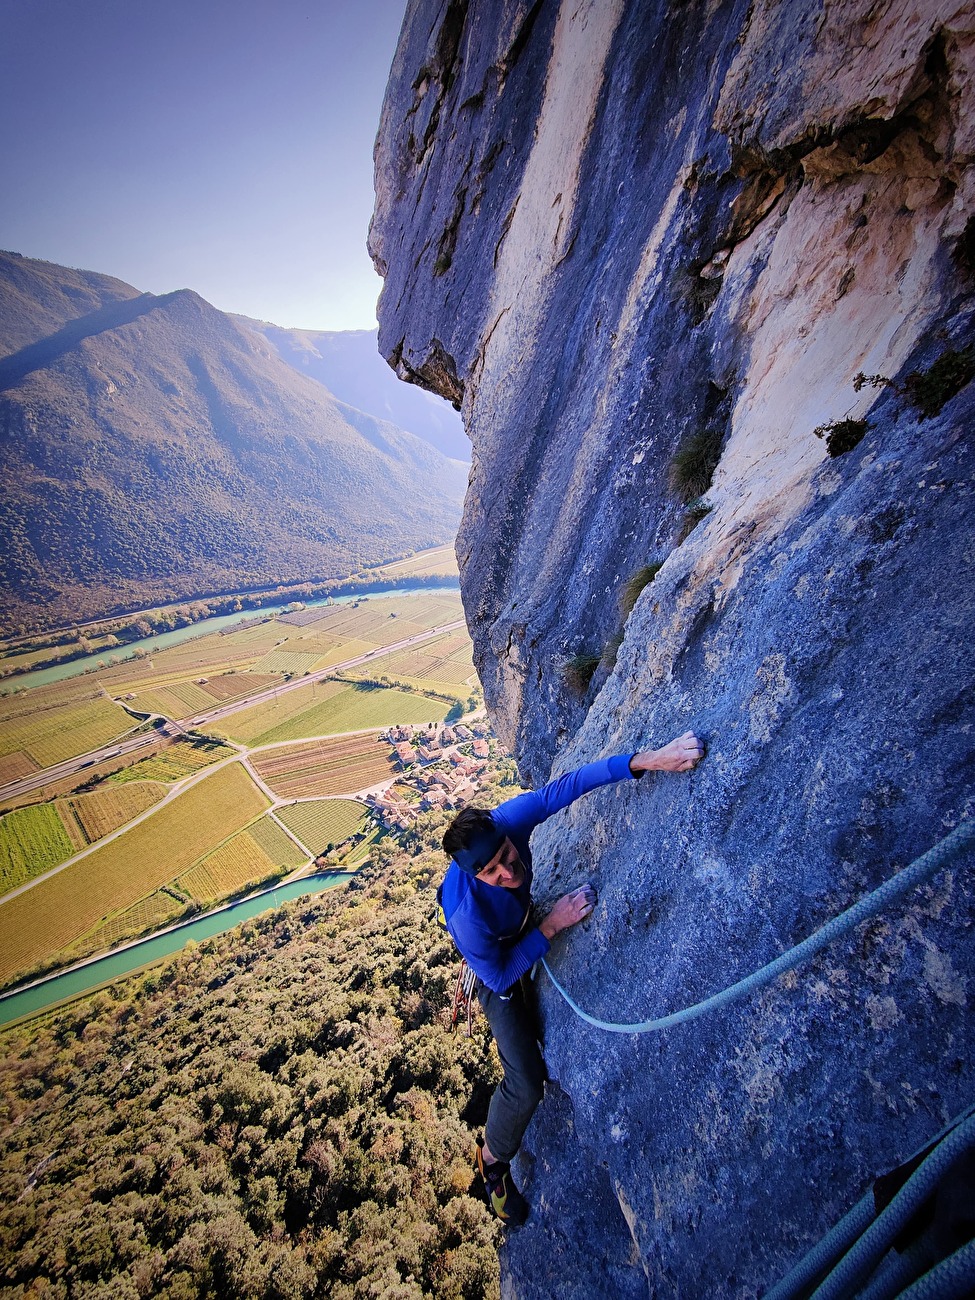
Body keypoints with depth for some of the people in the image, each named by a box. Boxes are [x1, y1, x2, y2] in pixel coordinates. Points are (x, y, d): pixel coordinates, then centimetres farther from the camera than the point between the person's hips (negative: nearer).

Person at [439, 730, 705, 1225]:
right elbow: (500, 977, -28)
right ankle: (492, 1160, 27)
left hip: (525, 930, 5)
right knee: (526, 1084, -3)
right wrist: (551, 927, -34)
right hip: (499, 968, -5)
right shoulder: (468, 918, -45)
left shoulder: (507, 819, -38)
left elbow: (566, 786, -38)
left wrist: (647, 760, -47)